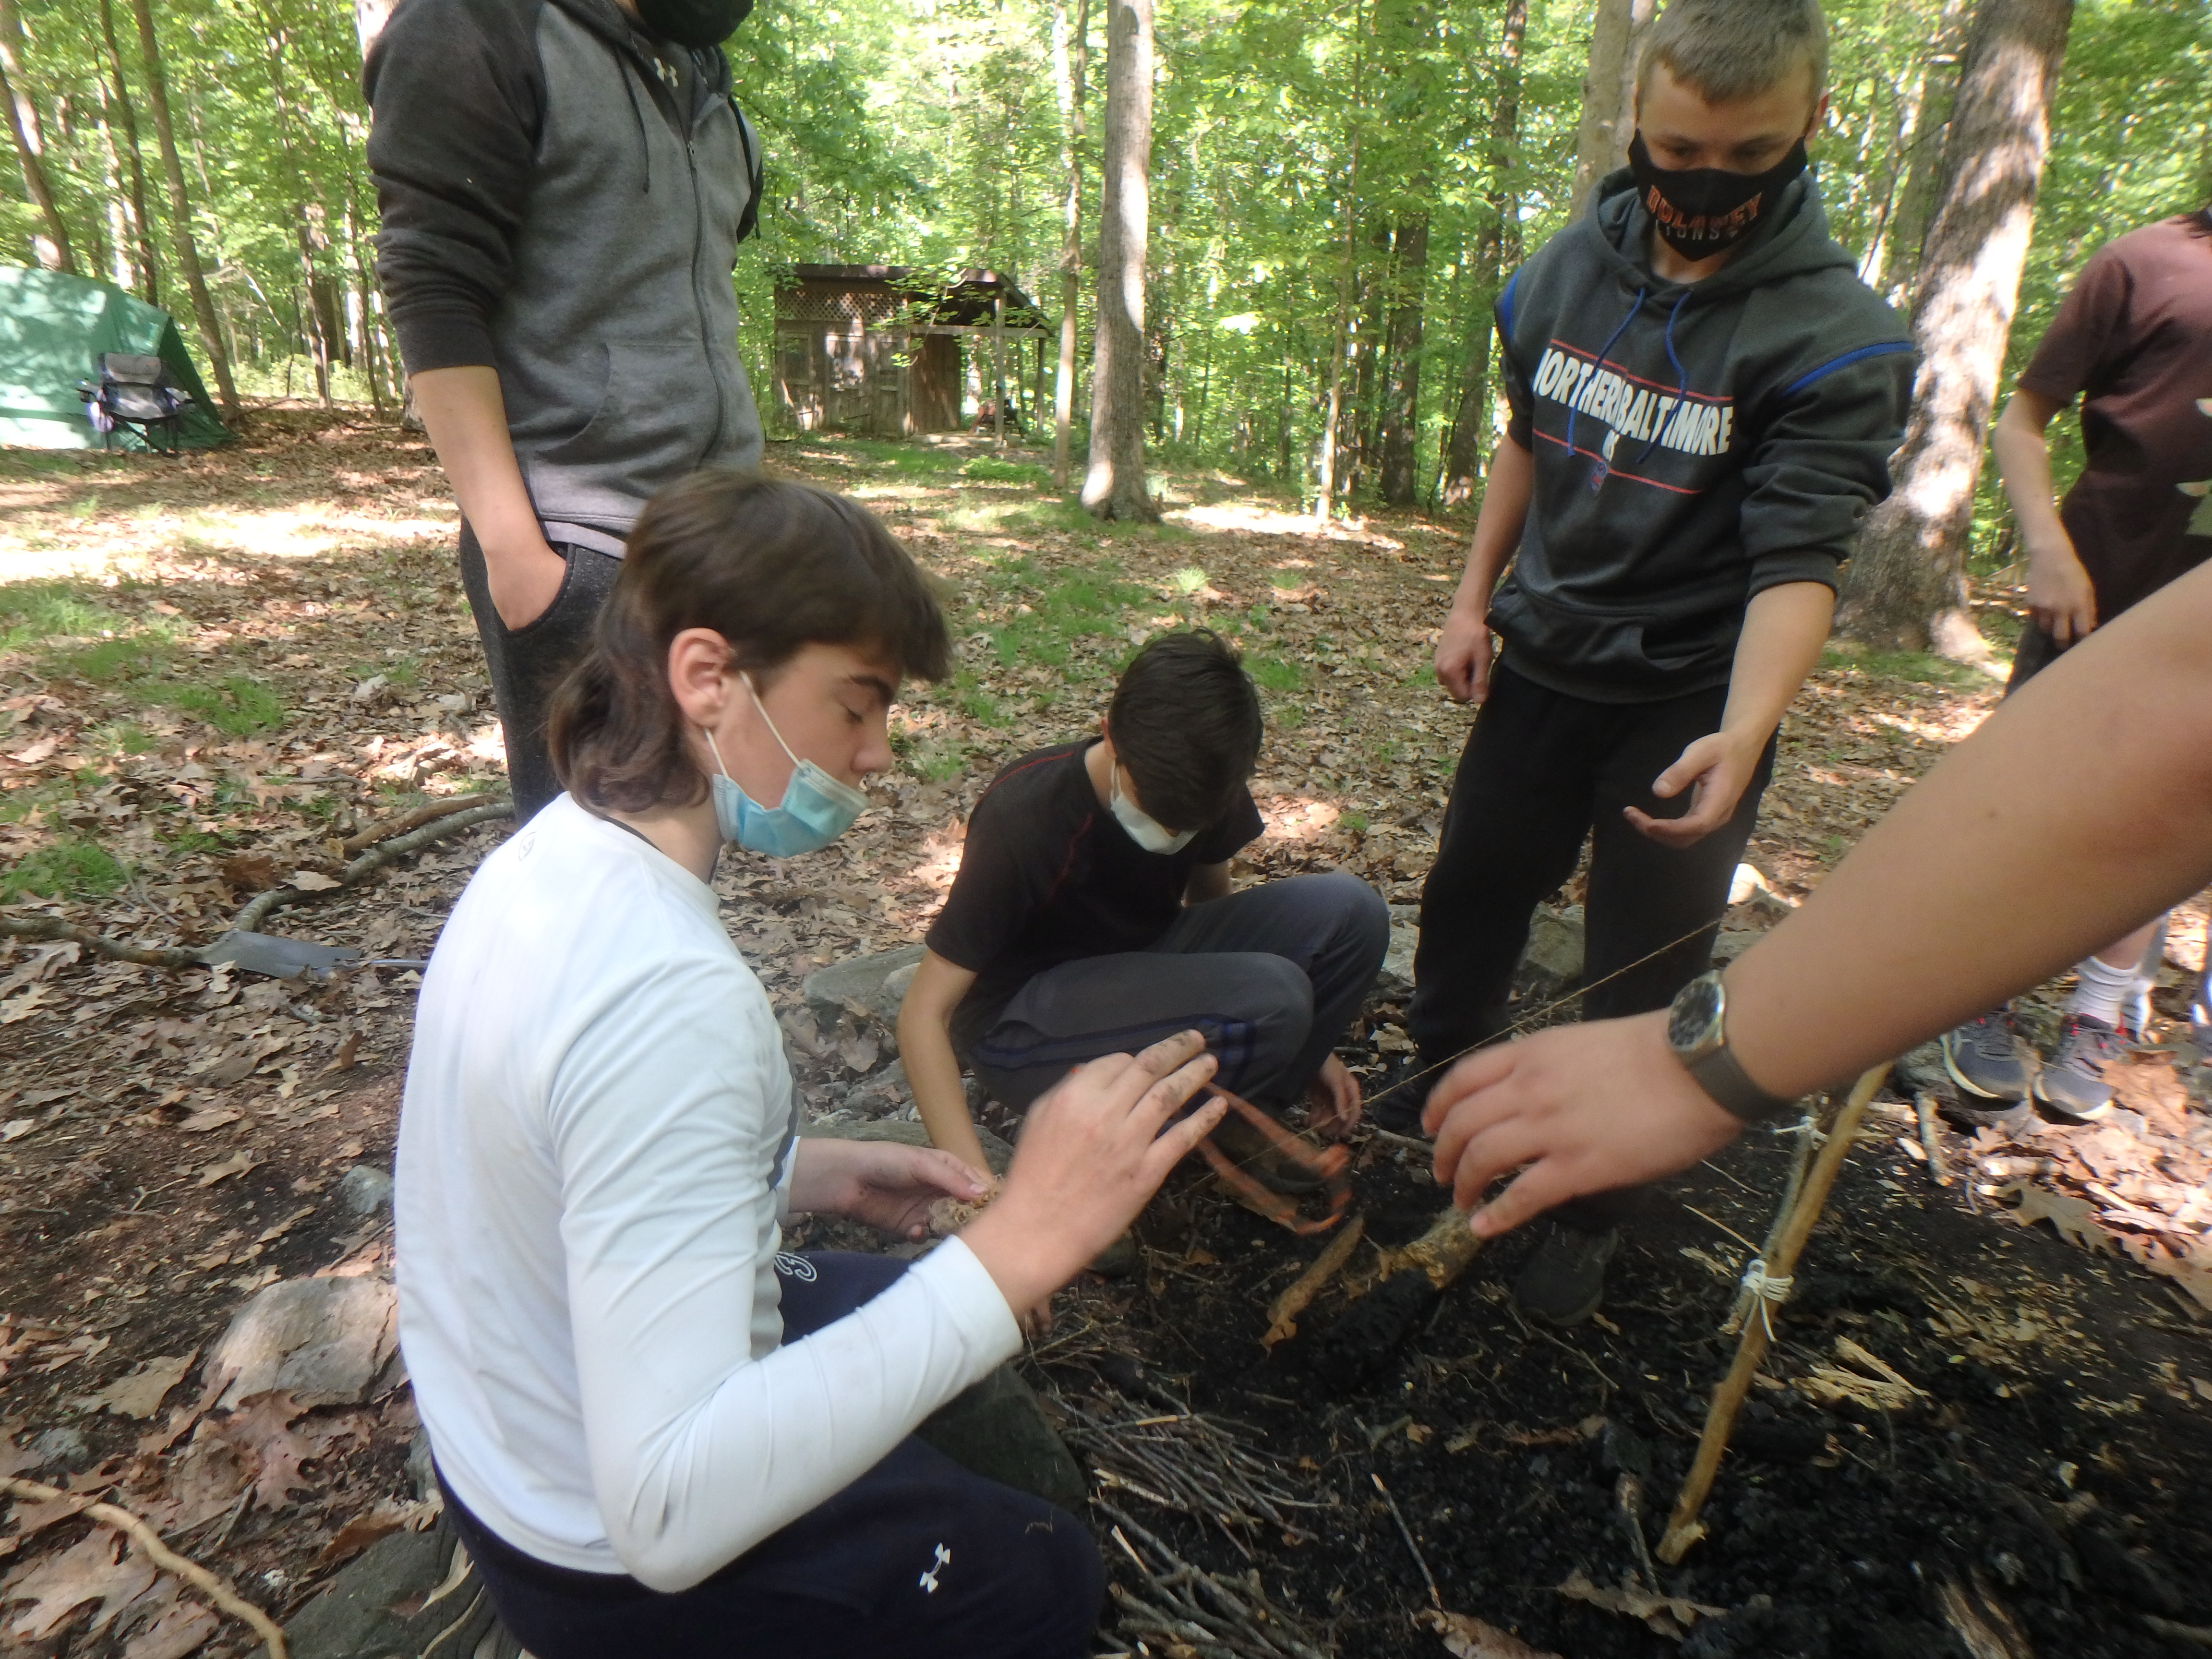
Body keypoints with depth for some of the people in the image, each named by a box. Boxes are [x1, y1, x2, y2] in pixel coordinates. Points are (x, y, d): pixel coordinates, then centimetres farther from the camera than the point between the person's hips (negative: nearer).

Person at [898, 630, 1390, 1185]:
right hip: (1020, 1026, -6)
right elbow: (924, 1014, -24)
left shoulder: (1201, 786, -9)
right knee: (1269, 994, -30)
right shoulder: (1022, 820, -26)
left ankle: (1238, 1114, -1)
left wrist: (1303, 1046, 9)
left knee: (1349, 912, -15)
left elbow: (1211, 905, 11)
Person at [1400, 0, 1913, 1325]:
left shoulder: (1837, 339, -16)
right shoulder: (1571, 269, -1)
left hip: (1692, 700, -4)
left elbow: (1798, 561, -23)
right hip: (1541, 663, 5)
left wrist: (1741, 737, -39)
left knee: (1644, 979, 4)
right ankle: (1445, 1073, 44)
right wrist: (1476, 595, 9)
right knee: (1471, 890, 17)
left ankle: (1593, 1205, 26)